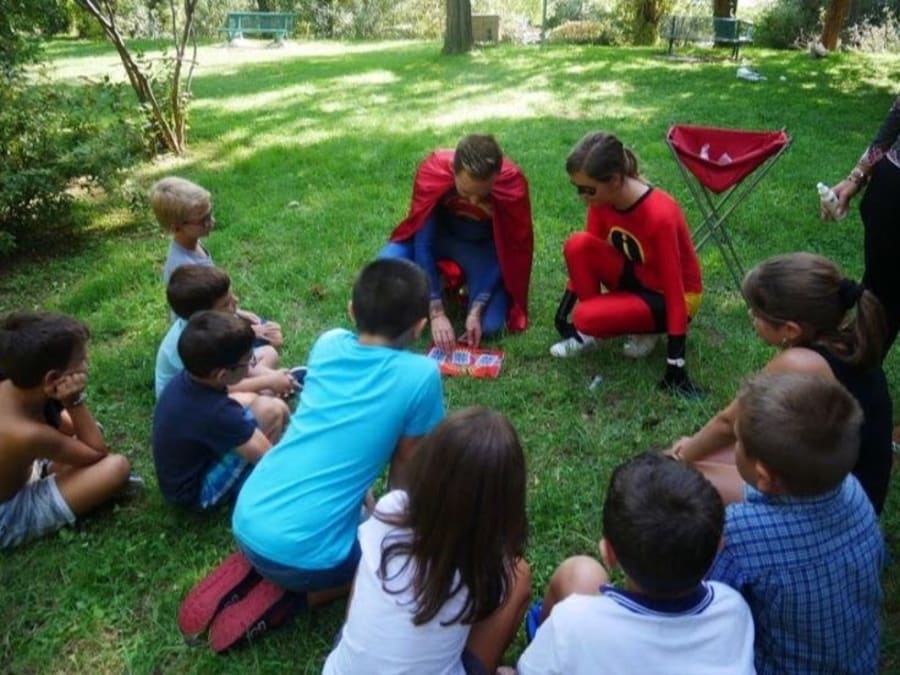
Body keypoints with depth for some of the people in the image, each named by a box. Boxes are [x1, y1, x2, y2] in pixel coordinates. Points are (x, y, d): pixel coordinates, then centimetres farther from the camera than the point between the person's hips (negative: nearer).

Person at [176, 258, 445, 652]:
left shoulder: (329, 344, 6)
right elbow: (404, 466, 3)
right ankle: (286, 596, 5)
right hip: (302, 552, -6)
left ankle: (251, 568, 14)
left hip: (246, 522, 6)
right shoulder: (420, 375, -10)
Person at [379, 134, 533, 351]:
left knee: (488, 324, -23)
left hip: (482, 244, 0)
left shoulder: (512, 184, -31)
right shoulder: (432, 172, -31)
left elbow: (511, 252, -21)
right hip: (440, 234, 1)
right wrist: (436, 313, -34)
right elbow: (423, 244, -28)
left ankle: (465, 278, 9)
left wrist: (477, 310, -29)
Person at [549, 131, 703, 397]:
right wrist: (564, 310, -2)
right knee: (578, 245, -23)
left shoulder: (659, 215, -33)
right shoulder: (601, 199, -13)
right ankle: (587, 332, -6)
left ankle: (644, 329, 1)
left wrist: (675, 364, -28)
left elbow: (674, 289, -29)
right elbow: (585, 257, 0)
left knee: (588, 317, -30)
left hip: (666, 296, -6)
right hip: (634, 278, 6)